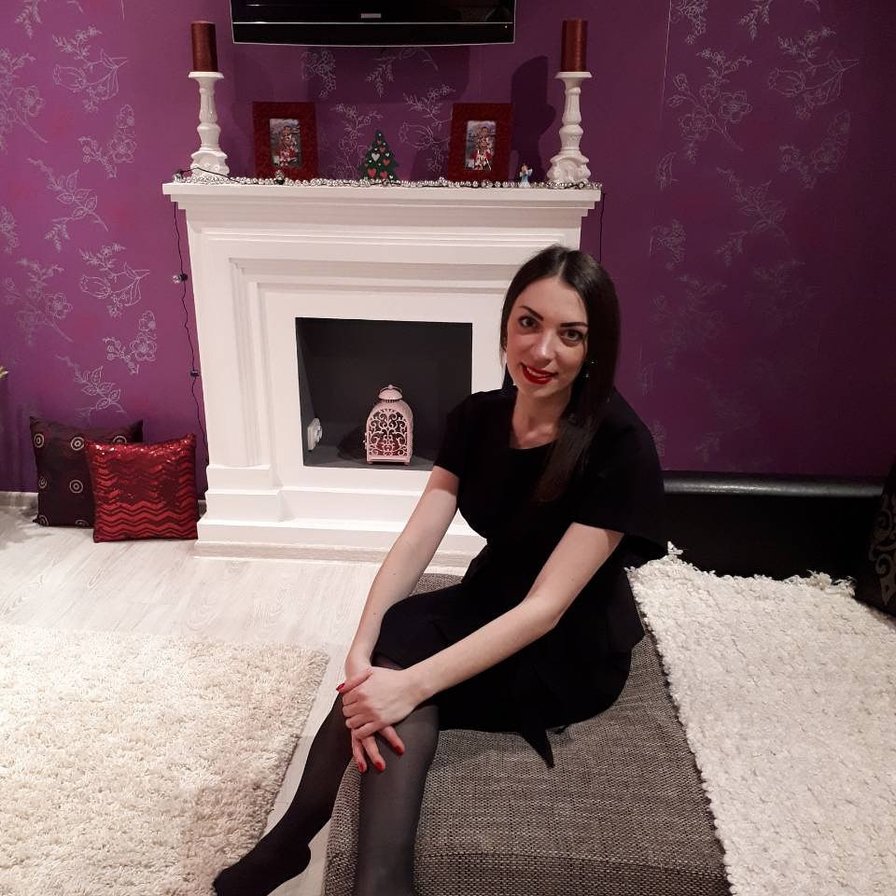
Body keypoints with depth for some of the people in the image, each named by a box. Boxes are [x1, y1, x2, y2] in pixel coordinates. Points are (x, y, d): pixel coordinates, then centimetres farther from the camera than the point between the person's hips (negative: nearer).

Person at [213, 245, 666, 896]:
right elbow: (416, 541, -12)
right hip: (488, 606, 5)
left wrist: (410, 683, -36)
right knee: (391, 649, -27)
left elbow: (545, 607, -28)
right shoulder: (478, 417, -6)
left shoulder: (619, 446, -24)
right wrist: (362, 653, -28)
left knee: (405, 661, -29)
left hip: (574, 650, -4)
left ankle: (295, 837, -14)